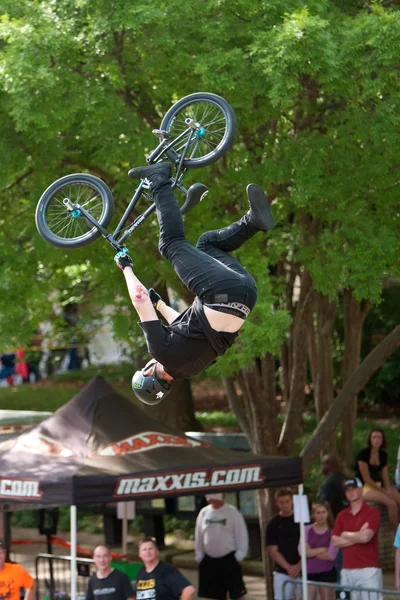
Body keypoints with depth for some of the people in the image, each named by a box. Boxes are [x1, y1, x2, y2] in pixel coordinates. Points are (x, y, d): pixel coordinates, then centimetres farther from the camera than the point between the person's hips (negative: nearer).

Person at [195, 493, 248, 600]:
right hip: (209, 559, 4)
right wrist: (199, 556, 8)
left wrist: (239, 556, -10)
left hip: (229, 559, -4)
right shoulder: (204, 513, 4)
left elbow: (241, 535, -7)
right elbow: (198, 536, 10)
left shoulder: (232, 512, -8)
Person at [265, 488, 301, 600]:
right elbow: (272, 550, 0)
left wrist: (299, 566, -10)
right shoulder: (273, 524, 4)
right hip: (282, 572, 0)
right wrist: (288, 567, -9)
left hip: (303, 569, 0)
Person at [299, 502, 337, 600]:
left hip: (327, 572, -2)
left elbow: (331, 555, -11)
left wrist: (312, 552, -6)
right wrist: (322, 550, -10)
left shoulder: (332, 531, -5)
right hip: (310, 572, 2)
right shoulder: (307, 530, 3)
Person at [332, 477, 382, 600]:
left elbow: (366, 537, -15)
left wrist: (346, 535, 2)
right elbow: (335, 541, 4)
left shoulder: (372, 512, -1)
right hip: (347, 570, 5)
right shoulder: (342, 515, 15)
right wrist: (357, 537, -5)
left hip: (368, 569, -5)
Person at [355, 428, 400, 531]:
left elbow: (385, 476, 9)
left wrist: (388, 489, -12)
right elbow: (366, 479, -13)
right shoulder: (363, 454, -10)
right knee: (391, 503, -28)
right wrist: (383, 491, -15)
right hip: (365, 488, -7)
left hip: (379, 485, 7)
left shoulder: (383, 455, 10)